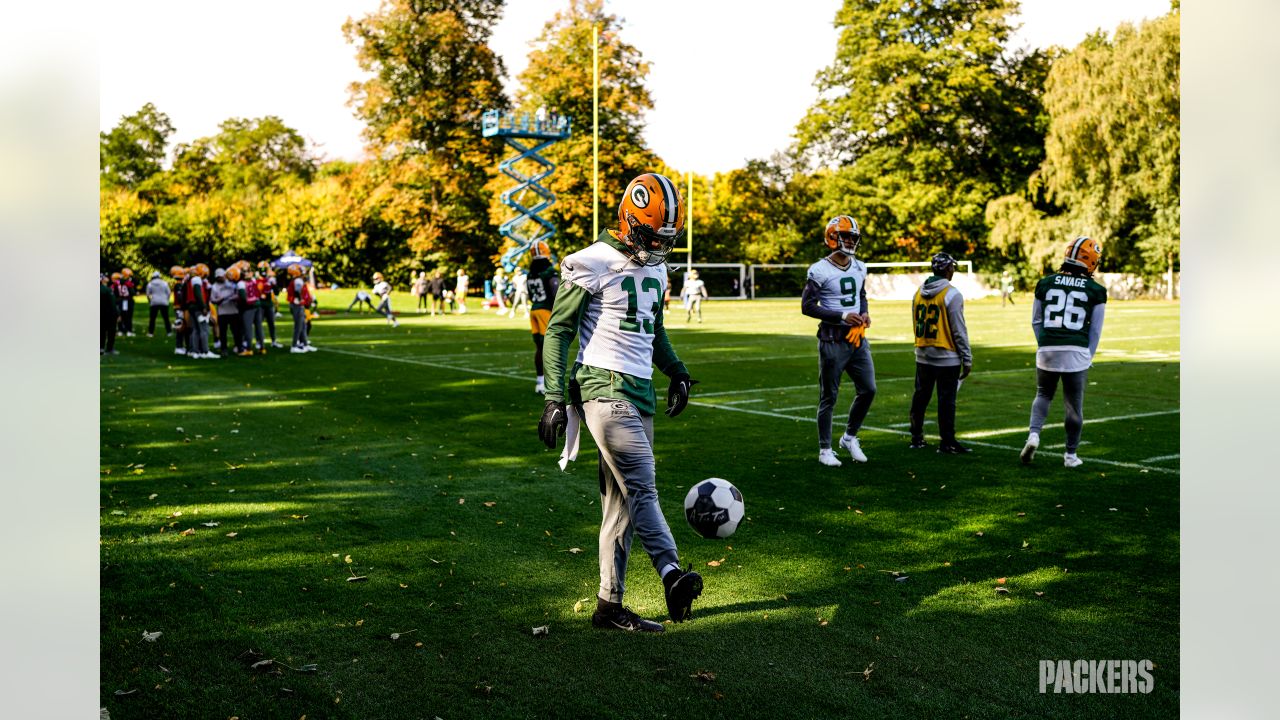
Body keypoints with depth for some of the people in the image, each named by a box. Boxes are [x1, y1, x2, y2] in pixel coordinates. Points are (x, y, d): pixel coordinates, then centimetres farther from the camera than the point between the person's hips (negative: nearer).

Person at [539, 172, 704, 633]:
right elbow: (558, 331, -7)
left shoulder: (656, 269, 16)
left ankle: (609, 606, 12)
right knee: (641, 487, -21)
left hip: (641, 392, 8)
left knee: (621, 503, 7)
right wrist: (555, 397, -13)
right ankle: (672, 574, -33)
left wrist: (676, 371, 14)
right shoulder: (593, 264, -8)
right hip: (605, 387, -7)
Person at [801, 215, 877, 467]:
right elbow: (807, 306, -13)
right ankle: (825, 449, 13)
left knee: (868, 389, 6)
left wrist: (864, 313, 2)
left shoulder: (859, 268, 9)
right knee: (829, 397, 1)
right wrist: (843, 316, -18)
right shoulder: (820, 271, -12)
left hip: (857, 338, 6)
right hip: (833, 340, -6)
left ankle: (850, 437, 24)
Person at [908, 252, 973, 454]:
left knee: (921, 396, 15)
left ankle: (917, 438, 22)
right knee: (946, 400, -1)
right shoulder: (951, 294, -13)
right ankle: (947, 443, 4)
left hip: (923, 355, 6)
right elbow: (959, 331, -13)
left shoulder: (919, 292, 6)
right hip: (947, 357, -6)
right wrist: (967, 359, -7)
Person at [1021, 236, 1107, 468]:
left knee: (1043, 394, 22)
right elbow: (1095, 331, 6)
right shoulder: (1095, 290, 2)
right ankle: (1071, 454, 19)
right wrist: (1088, 357, 16)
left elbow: (1036, 321, 13)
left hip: (1047, 351, 2)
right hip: (1077, 353, -2)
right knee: (1074, 405, 9)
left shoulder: (1045, 283, 7)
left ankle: (1034, 435, 0)